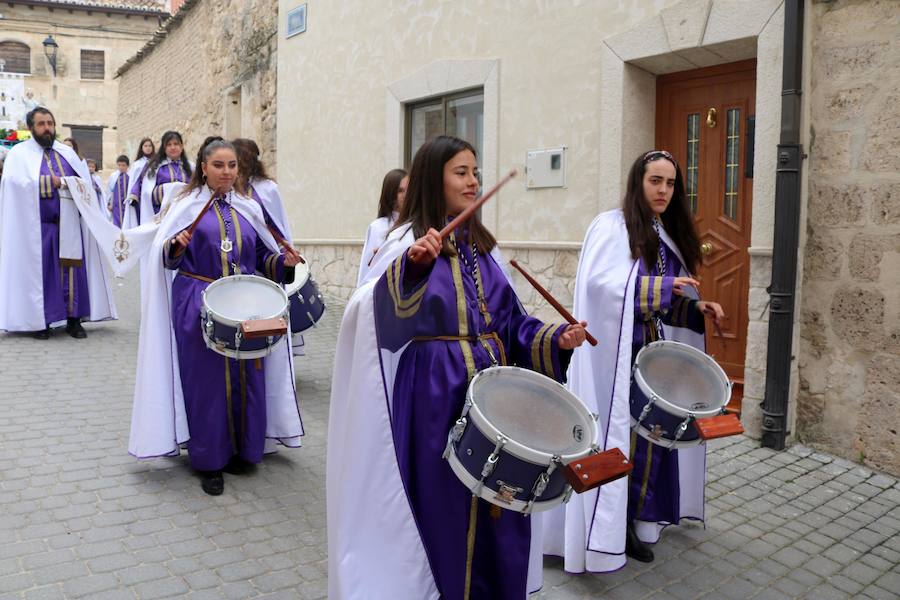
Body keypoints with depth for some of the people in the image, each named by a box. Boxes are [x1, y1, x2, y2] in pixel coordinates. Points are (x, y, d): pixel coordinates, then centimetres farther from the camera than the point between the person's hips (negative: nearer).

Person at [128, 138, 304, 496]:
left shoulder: (248, 210, 12)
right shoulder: (186, 205, 1)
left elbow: (262, 259, 14)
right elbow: (168, 259, -4)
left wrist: (284, 263, -6)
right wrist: (176, 246, -26)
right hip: (200, 308, -3)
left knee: (245, 380, 5)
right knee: (206, 381, 0)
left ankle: (241, 451, 20)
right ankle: (209, 460, 12)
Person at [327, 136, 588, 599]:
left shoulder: (481, 245, 11)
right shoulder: (409, 240, -9)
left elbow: (509, 321, 11)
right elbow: (383, 307, -28)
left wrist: (555, 337, -6)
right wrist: (413, 263, -45)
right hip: (435, 394, -6)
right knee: (442, 503, 4)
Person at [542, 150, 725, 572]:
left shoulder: (670, 235, 15)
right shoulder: (611, 226, -8)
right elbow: (598, 283, -22)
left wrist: (697, 307, 1)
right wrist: (662, 287, -24)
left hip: (655, 353, 7)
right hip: (615, 352, -7)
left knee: (649, 435, 9)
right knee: (613, 436, -3)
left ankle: (636, 522, 22)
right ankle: (602, 528, 9)